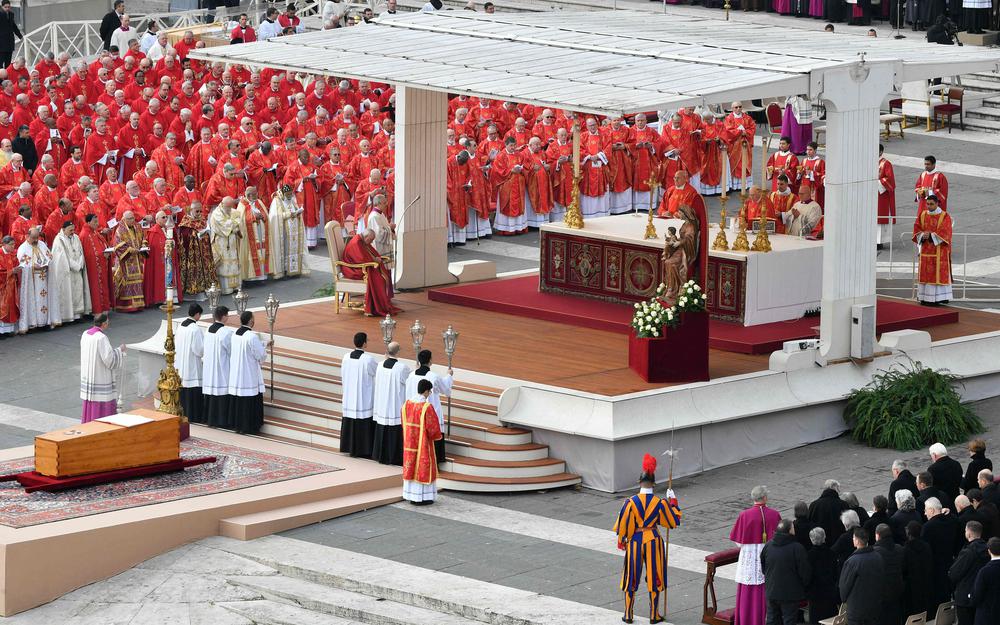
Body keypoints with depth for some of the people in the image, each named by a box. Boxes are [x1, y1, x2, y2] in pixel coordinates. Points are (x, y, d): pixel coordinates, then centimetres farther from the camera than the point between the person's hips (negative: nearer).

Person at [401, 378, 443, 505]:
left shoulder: (407, 404, -1)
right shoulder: (427, 407, -21)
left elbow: (405, 424, 9)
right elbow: (433, 427, -17)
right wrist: (437, 436, 3)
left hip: (410, 441, 6)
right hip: (423, 443, -6)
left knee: (411, 466, 14)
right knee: (423, 468, 4)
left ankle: (411, 496, 19)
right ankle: (422, 498, 8)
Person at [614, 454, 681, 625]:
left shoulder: (630, 502, -13)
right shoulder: (660, 503, -11)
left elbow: (623, 524, -7)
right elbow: (674, 521, 1)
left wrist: (621, 541, 10)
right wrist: (672, 502, 12)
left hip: (635, 541, 0)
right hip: (653, 541, 0)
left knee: (631, 579, 12)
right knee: (654, 579, 12)